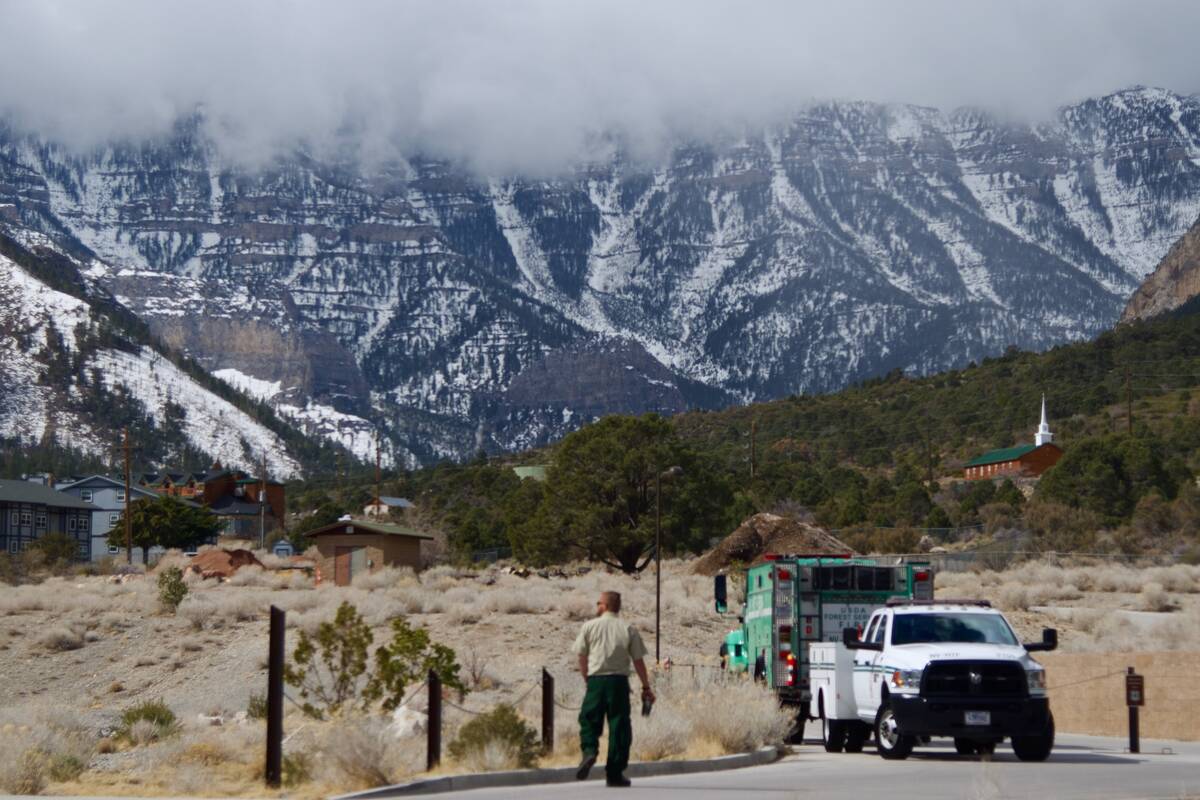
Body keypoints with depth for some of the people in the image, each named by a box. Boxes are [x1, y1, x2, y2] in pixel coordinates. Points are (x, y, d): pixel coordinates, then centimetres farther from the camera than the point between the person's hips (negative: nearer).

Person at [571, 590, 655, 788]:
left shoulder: (589, 626, 3)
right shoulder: (628, 629, 3)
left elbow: (581, 656, 5)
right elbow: (638, 661, 3)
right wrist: (646, 687, 11)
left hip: (596, 680, 0)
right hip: (619, 681, 0)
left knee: (589, 719, 12)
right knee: (619, 725, 5)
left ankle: (589, 750, -17)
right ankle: (614, 773, 5)